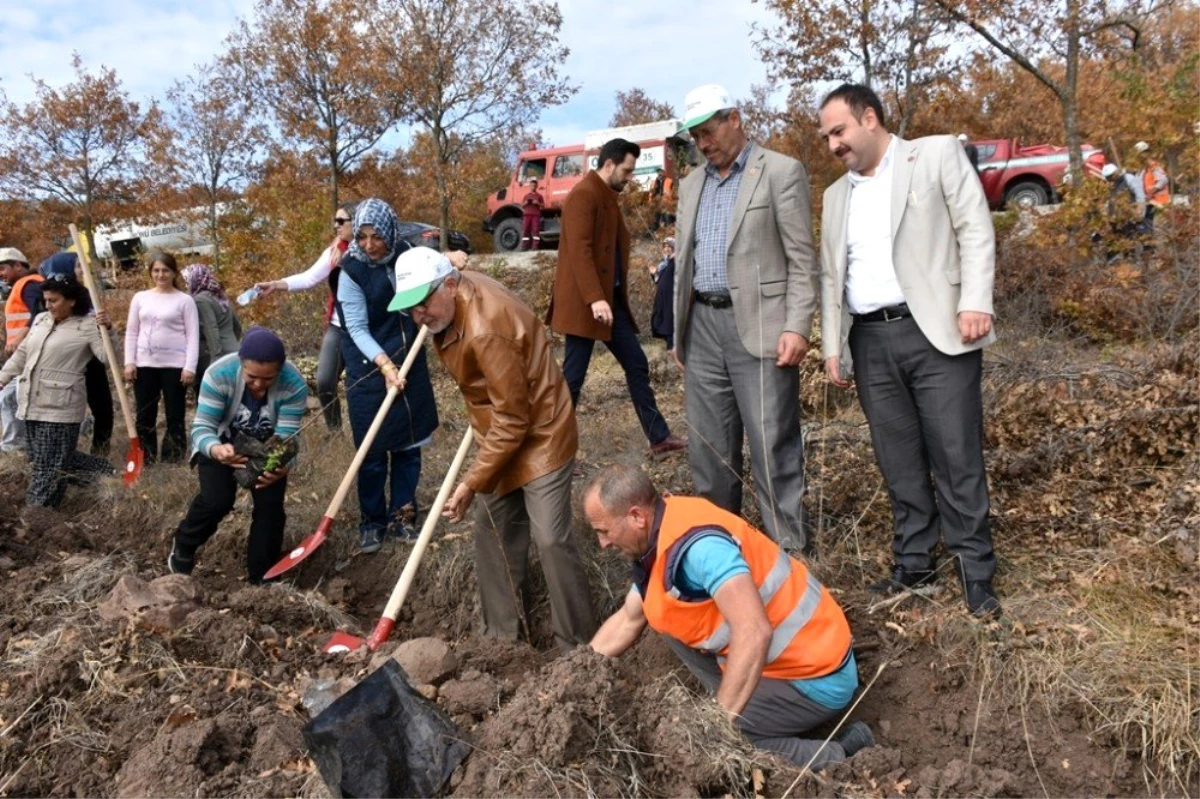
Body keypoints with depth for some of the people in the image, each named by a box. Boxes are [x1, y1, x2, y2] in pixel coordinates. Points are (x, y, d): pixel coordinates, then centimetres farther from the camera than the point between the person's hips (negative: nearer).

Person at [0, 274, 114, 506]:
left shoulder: (88, 326, -8)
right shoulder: (40, 320, 13)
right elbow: (21, 354, 22)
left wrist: (107, 330, -29)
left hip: (60, 407, -8)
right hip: (31, 404, 8)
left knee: (50, 464, -3)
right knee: (39, 459, 15)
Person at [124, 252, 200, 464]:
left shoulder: (184, 300, 1)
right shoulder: (140, 297, 11)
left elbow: (193, 335, -3)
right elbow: (131, 332, 12)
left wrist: (190, 367, -11)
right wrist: (129, 362, 2)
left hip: (175, 365, -3)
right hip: (144, 364, 4)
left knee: (174, 417, 1)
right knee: (145, 416, 8)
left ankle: (174, 461, 7)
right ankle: (145, 461, 16)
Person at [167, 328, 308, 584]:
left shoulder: (295, 385, -32)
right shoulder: (219, 374, -34)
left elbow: (286, 437, -32)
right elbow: (201, 427, -32)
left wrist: (283, 465, -55)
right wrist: (216, 450, -55)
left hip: (267, 449, 1)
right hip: (220, 443, -1)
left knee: (271, 505, -15)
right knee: (217, 500, -21)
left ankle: (260, 579, 4)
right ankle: (184, 544, 12)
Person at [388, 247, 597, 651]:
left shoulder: (486, 330, -33)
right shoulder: (450, 300, -4)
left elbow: (513, 420, -29)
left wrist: (472, 482, -25)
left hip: (538, 433, -10)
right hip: (501, 434, 10)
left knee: (550, 539, -11)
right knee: (493, 530, 15)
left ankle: (578, 644, 3)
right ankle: (502, 633, 28)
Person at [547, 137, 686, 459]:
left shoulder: (608, 197, 18)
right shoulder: (584, 194, -13)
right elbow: (579, 250, -23)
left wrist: (612, 295, 14)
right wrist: (594, 298, -31)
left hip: (611, 299, 10)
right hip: (585, 302, -10)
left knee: (637, 365, 12)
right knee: (573, 376, -3)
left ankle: (659, 438, 20)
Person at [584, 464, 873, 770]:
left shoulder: (696, 545, -27)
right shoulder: (661, 540, 4)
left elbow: (754, 633, -37)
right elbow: (626, 621, 17)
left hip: (815, 678, -9)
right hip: (782, 655, 9)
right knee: (666, 620, 8)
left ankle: (834, 758, -5)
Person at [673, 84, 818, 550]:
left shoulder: (781, 172, -1)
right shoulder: (691, 185, 18)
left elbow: (802, 260, -5)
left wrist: (797, 327, -14)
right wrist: (679, 330, 17)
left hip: (759, 324, -6)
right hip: (702, 325, 6)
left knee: (773, 445, -5)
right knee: (708, 445, 9)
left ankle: (787, 550, 5)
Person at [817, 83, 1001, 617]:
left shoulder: (937, 155, 5)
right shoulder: (837, 195, 19)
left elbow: (976, 231, -2)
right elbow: (830, 275, 19)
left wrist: (976, 304, -13)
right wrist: (832, 347, 11)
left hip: (936, 332, -5)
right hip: (870, 341, 5)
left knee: (957, 457, -2)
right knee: (899, 462, 9)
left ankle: (974, 570, 10)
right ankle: (914, 564, 20)